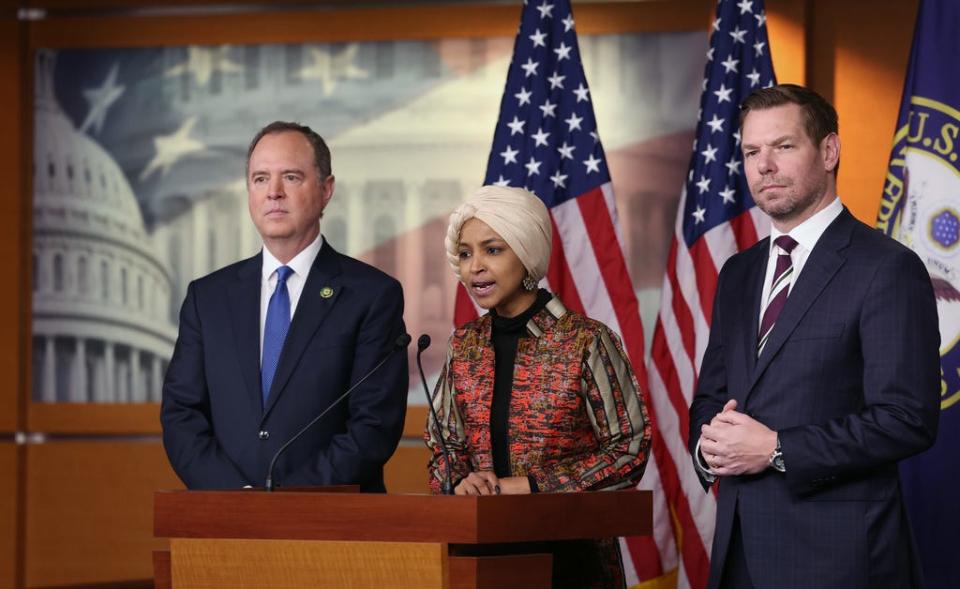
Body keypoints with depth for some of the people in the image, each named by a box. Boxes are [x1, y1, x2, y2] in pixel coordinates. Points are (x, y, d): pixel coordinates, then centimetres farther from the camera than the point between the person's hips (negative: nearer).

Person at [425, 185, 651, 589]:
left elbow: (629, 449, -9)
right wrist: (457, 482, -9)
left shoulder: (587, 342, -9)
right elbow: (442, 444, 14)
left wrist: (534, 486, -16)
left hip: (570, 553, -4)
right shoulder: (464, 345, 7)